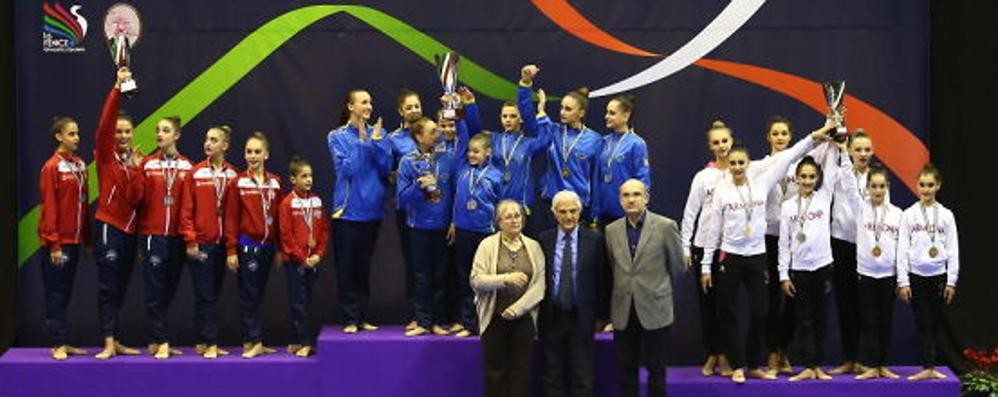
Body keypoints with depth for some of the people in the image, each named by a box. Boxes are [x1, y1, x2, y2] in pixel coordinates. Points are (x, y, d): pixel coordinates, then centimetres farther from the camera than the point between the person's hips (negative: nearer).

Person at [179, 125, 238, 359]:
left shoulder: (232, 175, 4)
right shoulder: (196, 173, -1)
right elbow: (187, 210, -3)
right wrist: (190, 240, -8)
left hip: (222, 243, 3)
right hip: (200, 243, -3)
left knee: (212, 295, 9)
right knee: (205, 296, -1)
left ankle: (205, 343, 18)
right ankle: (210, 344, 3)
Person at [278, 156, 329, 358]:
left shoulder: (317, 201, 8)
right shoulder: (288, 203, -5)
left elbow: (324, 231, 8)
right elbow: (286, 235, -8)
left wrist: (318, 254, -4)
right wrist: (302, 257, -10)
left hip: (313, 260, 4)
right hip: (295, 261, -4)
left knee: (306, 301, 9)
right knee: (298, 303, -2)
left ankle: (299, 341, 16)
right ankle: (305, 342, 0)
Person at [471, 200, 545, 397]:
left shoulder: (533, 246, 7)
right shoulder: (487, 245, 1)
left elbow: (540, 283, 0)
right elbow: (476, 280, -7)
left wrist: (518, 307, -12)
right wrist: (506, 279, -20)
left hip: (524, 318, 2)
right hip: (494, 318, -1)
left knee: (521, 370, 4)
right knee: (495, 370, 4)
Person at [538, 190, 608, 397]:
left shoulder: (595, 240, -1)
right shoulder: (544, 240, 2)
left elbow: (602, 279, 2)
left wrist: (600, 314, 0)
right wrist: (538, 313, 0)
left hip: (582, 317, -1)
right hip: (551, 317, 1)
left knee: (582, 377, 4)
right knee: (553, 376, 9)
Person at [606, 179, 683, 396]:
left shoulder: (665, 227, -6)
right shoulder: (611, 230, 4)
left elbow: (676, 265, 4)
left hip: (654, 310, -3)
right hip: (623, 312, 3)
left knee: (656, 369, 7)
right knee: (625, 370, 9)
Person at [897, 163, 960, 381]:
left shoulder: (946, 215, 4)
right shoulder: (909, 214, 1)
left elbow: (953, 250, 4)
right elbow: (902, 249, -1)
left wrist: (951, 281, -1)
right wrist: (902, 282, -5)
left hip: (938, 276, 1)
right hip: (916, 276, -1)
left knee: (935, 322, 4)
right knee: (923, 322, -5)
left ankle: (928, 365, 10)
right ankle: (929, 367, -7)